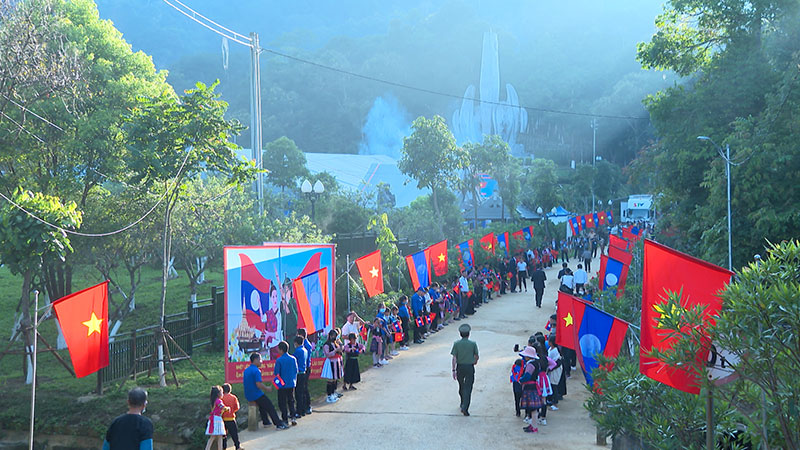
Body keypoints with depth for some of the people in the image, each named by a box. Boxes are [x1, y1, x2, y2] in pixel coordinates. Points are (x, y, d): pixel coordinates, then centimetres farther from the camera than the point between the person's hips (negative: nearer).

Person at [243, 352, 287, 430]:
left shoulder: (246, 370, 10)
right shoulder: (256, 370, -18)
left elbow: (243, 383, 19)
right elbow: (259, 384, -25)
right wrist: (267, 388, -8)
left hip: (248, 396, 9)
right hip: (256, 395, -9)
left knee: (262, 403, 31)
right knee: (270, 407, -1)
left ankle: (266, 422, 34)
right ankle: (279, 424, -3)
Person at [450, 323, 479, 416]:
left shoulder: (456, 344, -4)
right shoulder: (473, 344, -5)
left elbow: (454, 358, -8)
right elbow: (476, 356, 6)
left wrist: (454, 370, -6)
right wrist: (475, 362, 28)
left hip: (460, 367, 2)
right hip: (470, 367, -2)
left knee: (461, 386, 21)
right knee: (468, 388, -3)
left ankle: (463, 404, 38)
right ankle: (465, 407, -16)